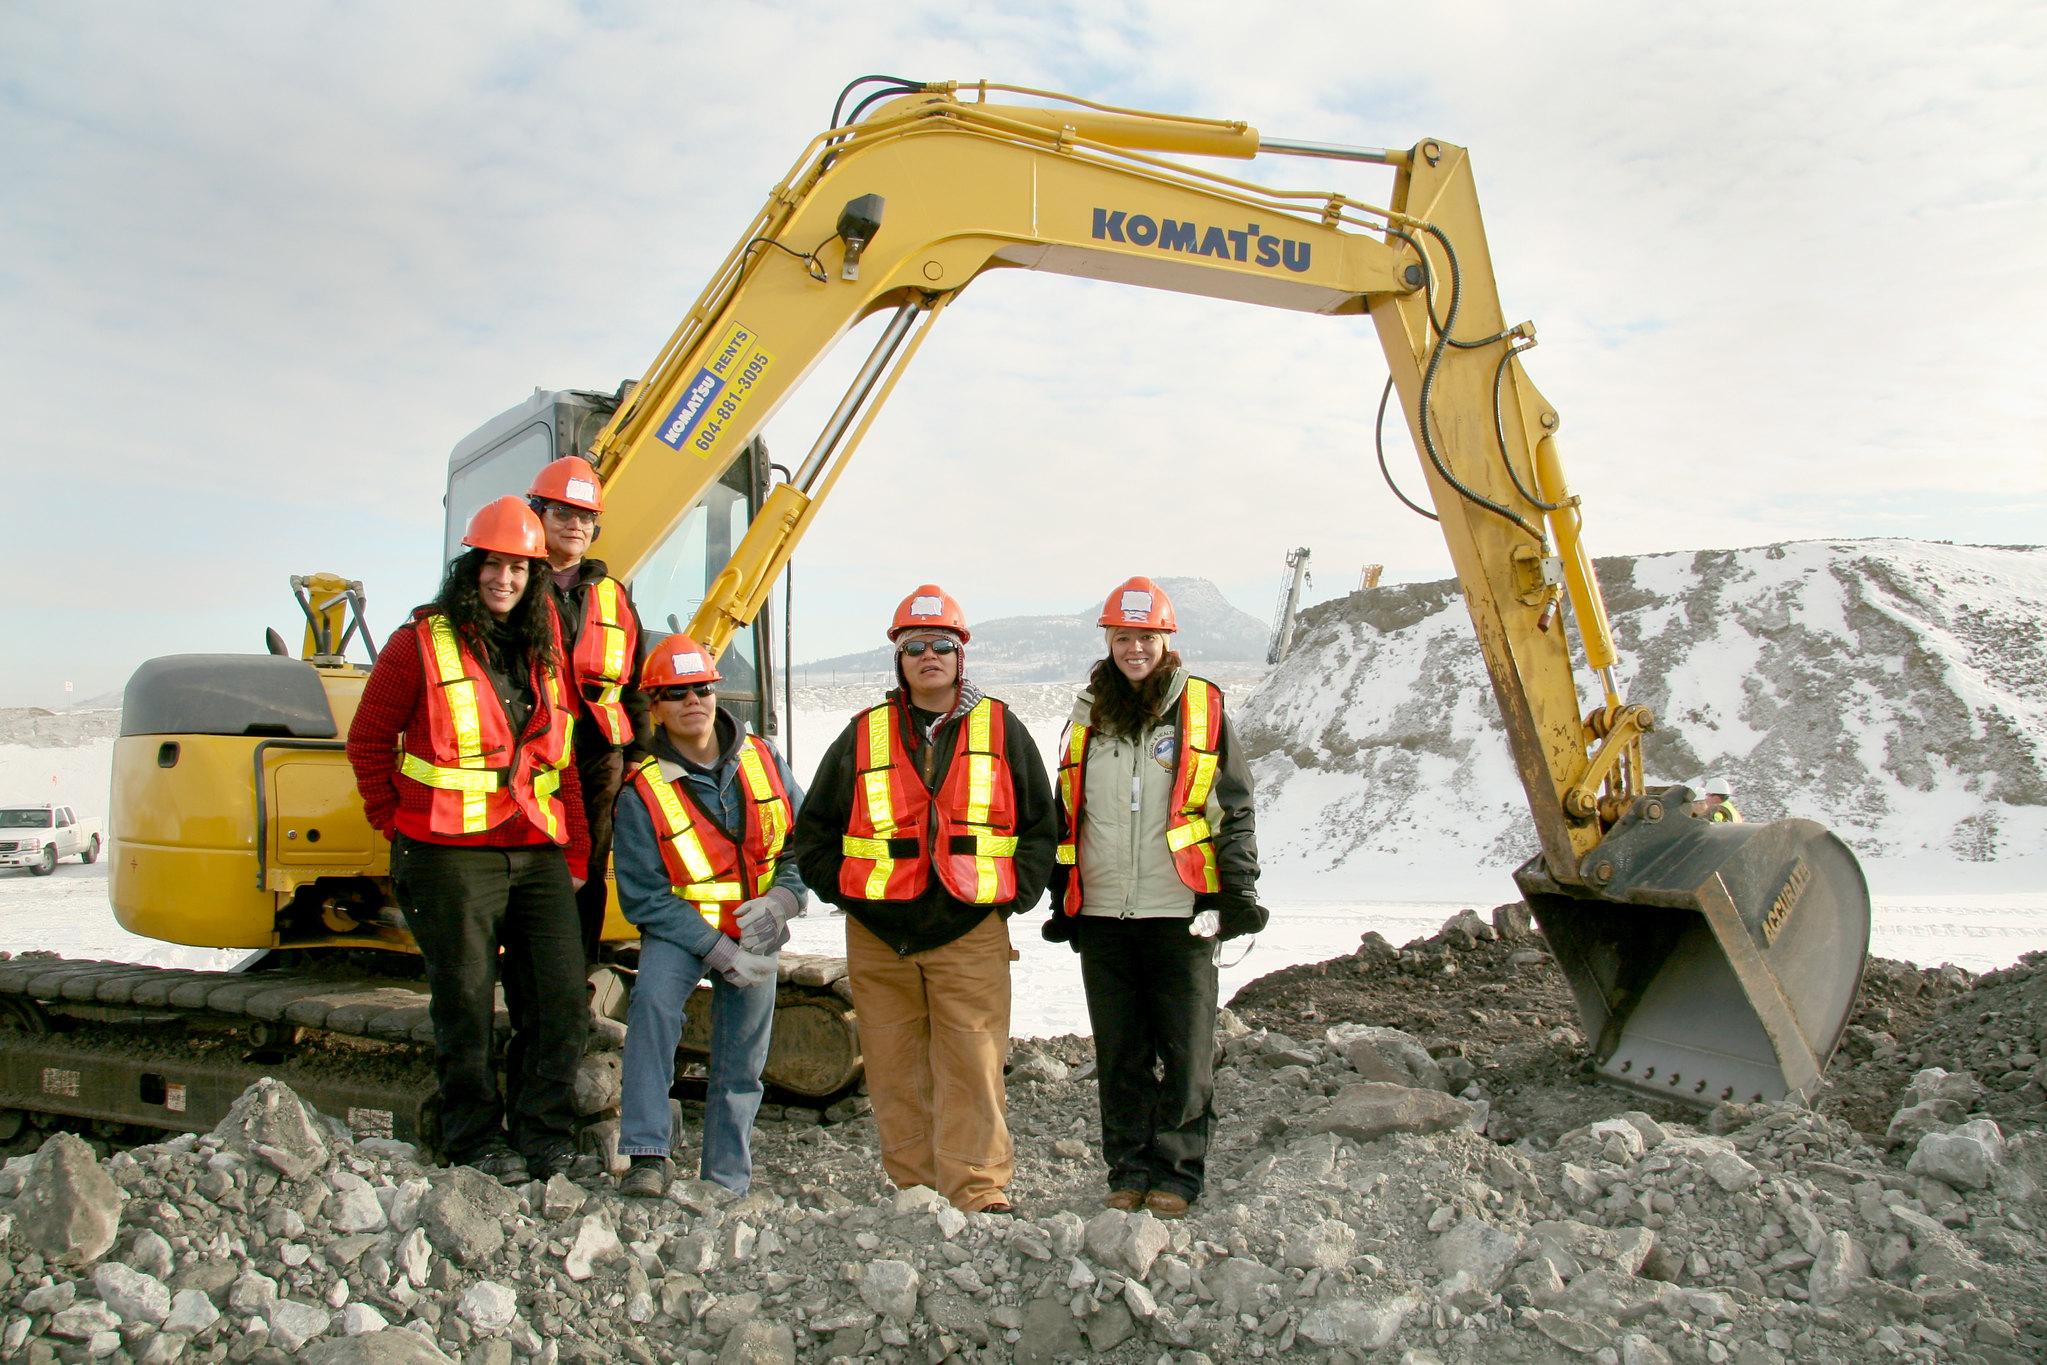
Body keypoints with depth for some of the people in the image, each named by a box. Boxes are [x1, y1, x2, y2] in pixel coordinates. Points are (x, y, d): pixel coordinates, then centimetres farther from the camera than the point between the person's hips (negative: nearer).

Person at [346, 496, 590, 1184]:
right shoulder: (424, 642, 1)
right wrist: (398, 825, 3)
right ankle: (475, 1137, 16)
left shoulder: (545, 653, 15)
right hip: (451, 855, -4)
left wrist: (575, 853, 12)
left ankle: (543, 1135, 14)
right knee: (466, 999, 2)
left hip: (536, 853, 5)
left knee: (561, 999, 2)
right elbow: (369, 740, 5)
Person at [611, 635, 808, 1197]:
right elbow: (644, 898, -14)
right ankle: (646, 1155, -26)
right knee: (653, 999, -32)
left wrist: (782, 900, -16)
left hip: (757, 931, 3)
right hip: (679, 927, -3)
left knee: (742, 1061, 7)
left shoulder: (763, 760, -4)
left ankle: (727, 1186, 23)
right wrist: (717, 950, -22)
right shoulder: (643, 790, -14)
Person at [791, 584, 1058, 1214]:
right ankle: (912, 1191, 17)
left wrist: (1016, 895, 1)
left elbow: (1041, 822, 11)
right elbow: (814, 826, 15)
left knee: (973, 1066, -5)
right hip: (878, 934, 2)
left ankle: (981, 1192, 3)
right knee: (895, 1070, 6)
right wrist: (844, 890, 4)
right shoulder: (865, 734, 9)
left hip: (971, 932, -2)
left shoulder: (1000, 729, 8)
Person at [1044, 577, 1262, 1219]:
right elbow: (1066, 815, 17)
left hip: (1179, 910, -3)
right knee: (1120, 1052, 9)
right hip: (1101, 913, 3)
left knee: (1186, 1050, 2)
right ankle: (1128, 1170, 20)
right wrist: (1062, 900, 15)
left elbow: (1235, 807, 3)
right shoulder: (1087, 715, 11)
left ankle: (1177, 1172, 14)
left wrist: (1239, 890, -5)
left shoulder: (1202, 708, 2)